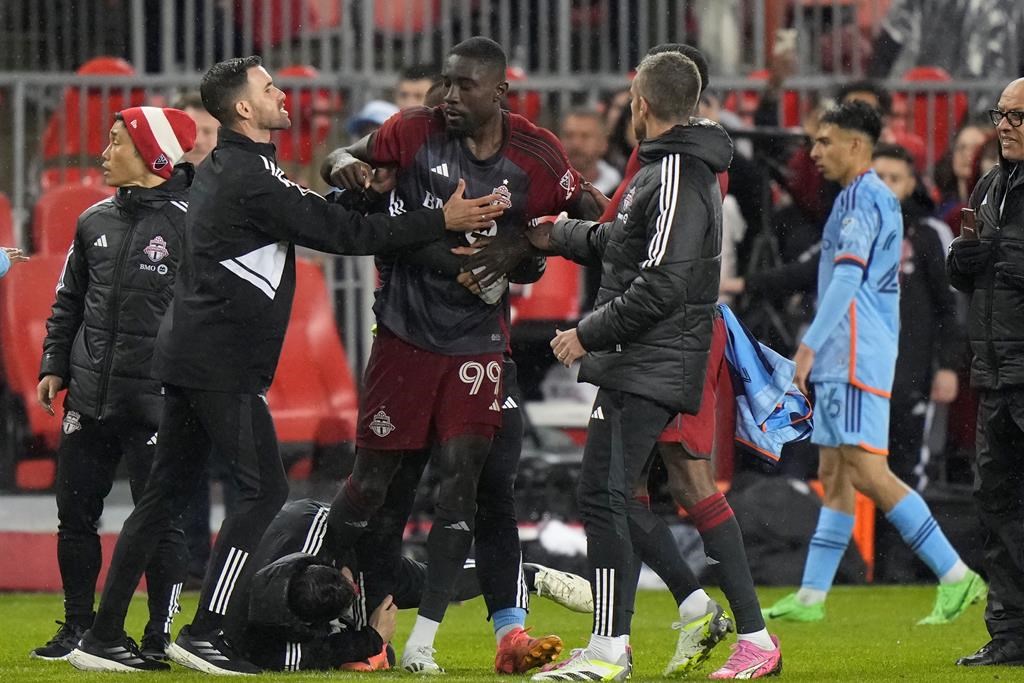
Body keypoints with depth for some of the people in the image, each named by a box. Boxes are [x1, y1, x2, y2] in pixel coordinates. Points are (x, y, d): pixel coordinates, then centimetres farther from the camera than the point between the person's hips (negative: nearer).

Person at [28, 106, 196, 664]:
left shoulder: (188, 223, -7)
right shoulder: (95, 222, 12)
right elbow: (69, 301, 20)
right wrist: (54, 366, 11)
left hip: (155, 401, -6)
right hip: (89, 398, 6)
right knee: (75, 513, 9)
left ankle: (159, 637, 4)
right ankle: (78, 628, 21)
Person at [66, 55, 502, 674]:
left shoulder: (219, 170, 16)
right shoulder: (252, 177, -15)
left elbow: (310, 216, 20)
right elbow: (340, 234, -14)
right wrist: (442, 222, -11)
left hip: (186, 355, 10)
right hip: (222, 363, -10)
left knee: (170, 492, 11)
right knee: (264, 490, -6)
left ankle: (104, 637, 11)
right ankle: (205, 634, -9)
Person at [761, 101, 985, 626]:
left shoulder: (863, 197, -11)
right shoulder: (879, 200, 19)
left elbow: (848, 276, -21)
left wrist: (811, 344, -24)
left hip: (855, 357, -10)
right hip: (843, 361, 10)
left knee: (867, 471, -13)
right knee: (834, 475, 8)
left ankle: (956, 577, -14)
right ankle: (811, 597, 9)